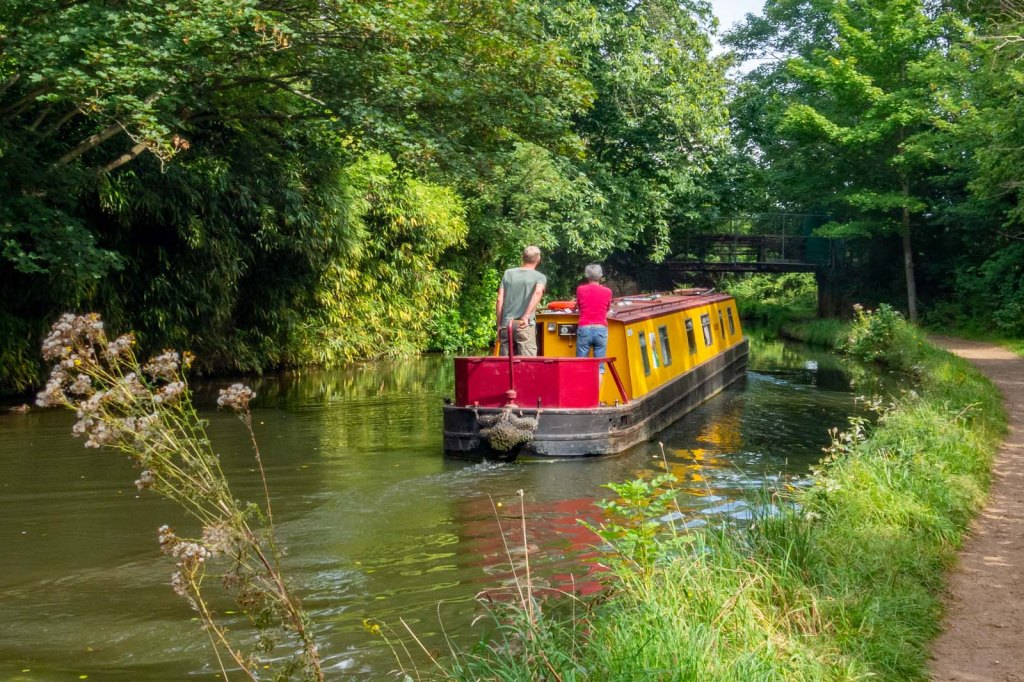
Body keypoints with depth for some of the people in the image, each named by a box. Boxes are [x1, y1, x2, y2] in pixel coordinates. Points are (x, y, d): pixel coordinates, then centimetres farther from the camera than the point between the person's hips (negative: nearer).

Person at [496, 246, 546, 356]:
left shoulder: (508, 273, 11)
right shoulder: (540, 277, 2)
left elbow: (500, 300, 7)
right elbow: (538, 292, -20)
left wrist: (499, 325, 12)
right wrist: (526, 316, -24)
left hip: (506, 325, 4)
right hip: (525, 326, -3)